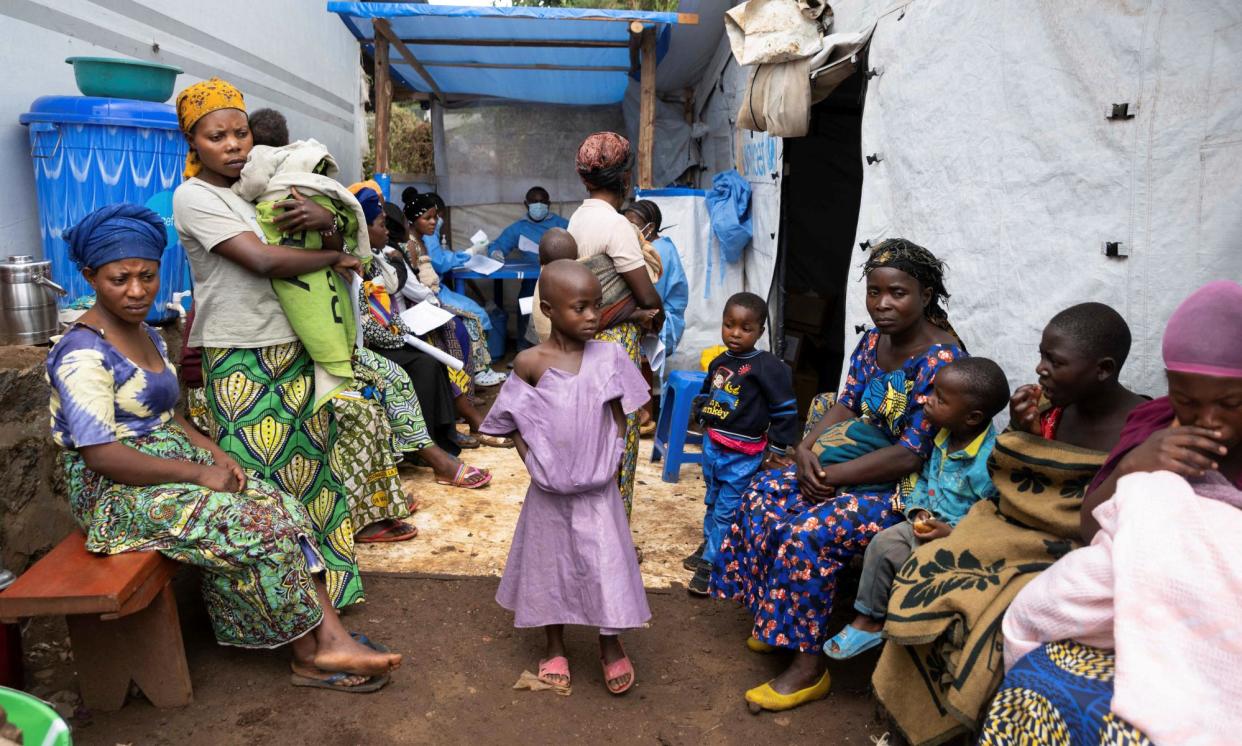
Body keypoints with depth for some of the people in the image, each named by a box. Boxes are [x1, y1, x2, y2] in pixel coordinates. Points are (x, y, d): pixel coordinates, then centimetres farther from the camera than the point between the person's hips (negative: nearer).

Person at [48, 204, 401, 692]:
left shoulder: (147, 335, 12)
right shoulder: (84, 353, -16)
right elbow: (101, 456, -22)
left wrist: (212, 451, -1)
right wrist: (198, 472, -21)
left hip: (171, 463, 8)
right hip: (116, 491, -8)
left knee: (282, 508, -13)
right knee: (257, 525, -24)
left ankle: (330, 638, -19)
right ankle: (309, 655, -9)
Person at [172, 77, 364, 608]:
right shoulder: (194, 197, -8)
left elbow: (333, 247, 10)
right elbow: (264, 261, -20)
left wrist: (326, 222, -13)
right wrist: (334, 258, -7)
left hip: (293, 349, 7)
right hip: (242, 361, -7)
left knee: (310, 461, 11)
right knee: (260, 480, -2)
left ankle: (321, 576, 25)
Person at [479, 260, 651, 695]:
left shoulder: (608, 357, -7)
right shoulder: (530, 362, -10)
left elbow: (619, 414, 4)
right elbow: (516, 422, 0)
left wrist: (612, 459, -3)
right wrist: (534, 464, -7)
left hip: (598, 491, 0)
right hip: (549, 493, 0)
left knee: (606, 564, 4)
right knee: (550, 564, 15)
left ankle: (611, 647, 28)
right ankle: (555, 648, 35)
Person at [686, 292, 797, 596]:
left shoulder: (767, 366, -15)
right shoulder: (719, 362, 5)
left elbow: (785, 409, -12)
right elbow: (705, 394, 23)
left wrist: (777, 451, -10)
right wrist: (704, 420, 14)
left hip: (743, 454, -6)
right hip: (712, 445, 7)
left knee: (727, 511, -3)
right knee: (713, 503, 22)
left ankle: (710, 565, 6)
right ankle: (709, 544, 41)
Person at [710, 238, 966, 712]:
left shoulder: (942, 361, -21)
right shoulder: (873, 341, 5)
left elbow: (911, 455, -23)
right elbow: (845, 405, 8)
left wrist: (832, 476, -21)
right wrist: (806, 450, -11)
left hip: (905, 485, -9)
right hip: (858, 459, 9)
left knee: (808, 532, -25)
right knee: (764, 495, -2)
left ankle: (809, 664, -7)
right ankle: (775, 620, 13)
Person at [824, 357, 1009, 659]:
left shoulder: (992, 459, -26)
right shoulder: (944, 437, 0)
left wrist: (953, 534, -26)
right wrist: (919, 510, -3)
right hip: (931, 523, 8)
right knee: (883, 543, -7)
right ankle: (868, 620, 8)